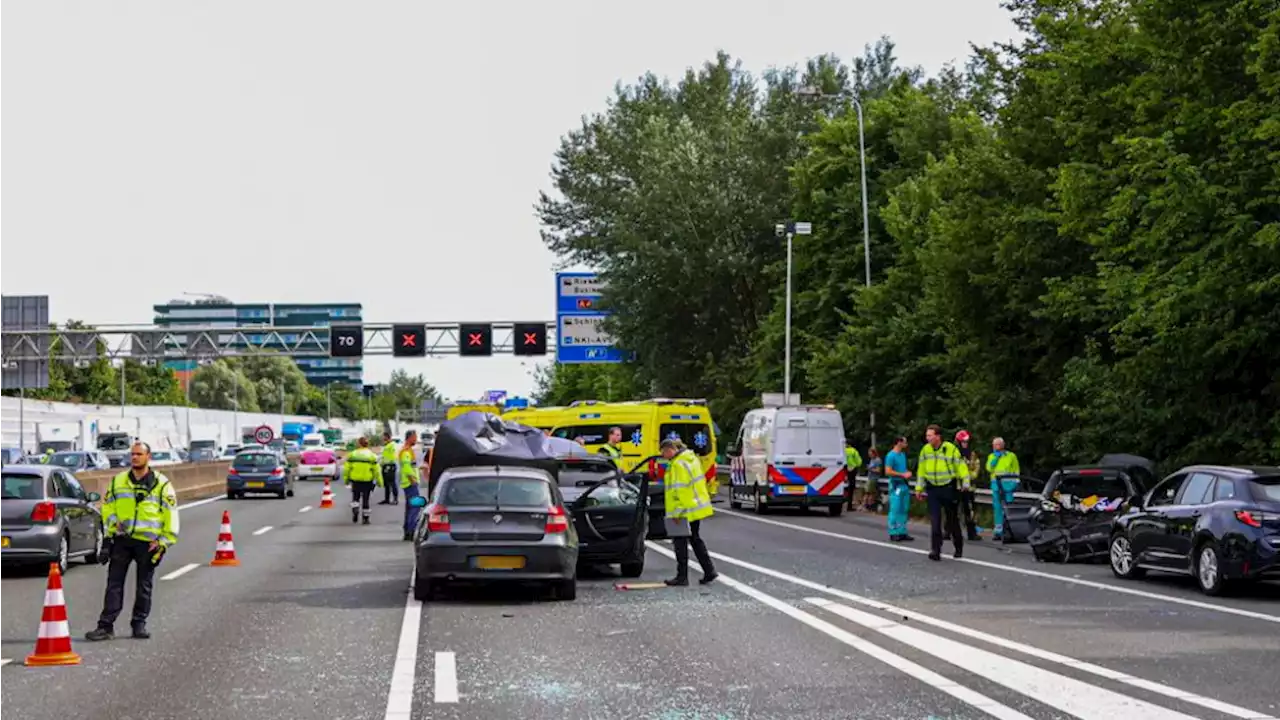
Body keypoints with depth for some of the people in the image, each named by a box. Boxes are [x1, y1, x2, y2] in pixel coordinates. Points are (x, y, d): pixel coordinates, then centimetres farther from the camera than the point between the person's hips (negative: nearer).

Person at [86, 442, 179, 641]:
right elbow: (107, 506, 16)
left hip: (148, 542, -2)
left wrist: (164, 541, -7)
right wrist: (113, 521, -6)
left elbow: (171, 514, 1)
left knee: (144, 586, 6)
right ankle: (106, 625, -2)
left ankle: (139, 624, 17)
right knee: (114, 583, -2)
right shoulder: (118, 481, 10)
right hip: (122, 540, 2)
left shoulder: (161, 484, 2)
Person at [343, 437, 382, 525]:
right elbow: (376, 470, -3)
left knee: (355, 497, 17)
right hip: (367, 480, 0)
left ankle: (355, 508, -9)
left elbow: (347, 468, 1)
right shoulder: (371, 456, -2)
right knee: (365, 499, 7)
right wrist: (379, 481, 6)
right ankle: (366, 518, 10)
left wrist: (346, 479, 11)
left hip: (355, 480, 0)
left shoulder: (352, 455, 0)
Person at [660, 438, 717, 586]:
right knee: (695, 539, 18)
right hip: (697, 509, 10)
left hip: (685, 511, -10)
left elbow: (680, 490, -24)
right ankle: (709, 571, 18)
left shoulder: (678, 464, -19)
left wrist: (677, 512, -21)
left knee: (680, 542, -2)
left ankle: (682, 577, 2)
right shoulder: (691, 458, 12)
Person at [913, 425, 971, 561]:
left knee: (952, 520, 8)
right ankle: (935, 550, -8)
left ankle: (959, 548, 27)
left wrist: (965, 483, -13)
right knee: (935, 521, -8)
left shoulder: (950, 449, -10)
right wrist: (919, 488, 10)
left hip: (949, 488, -3)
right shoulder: (925, 450, 2)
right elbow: (921, 470, 10)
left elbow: (961, 466, -6)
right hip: (933, 490, 3)